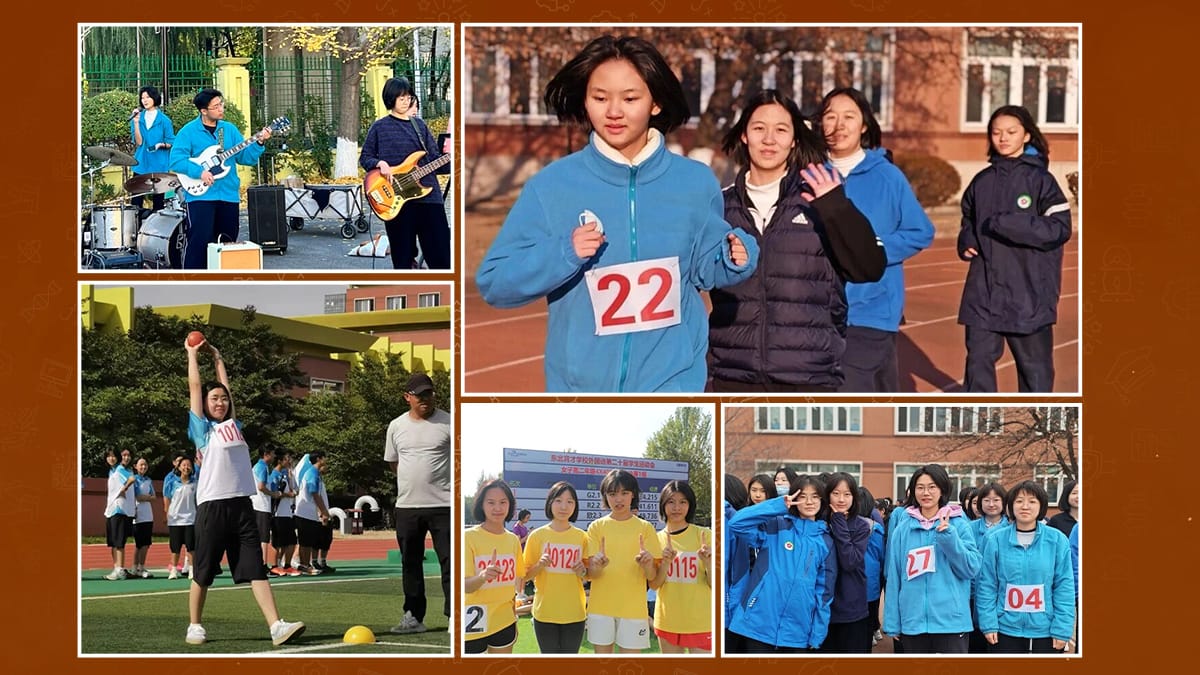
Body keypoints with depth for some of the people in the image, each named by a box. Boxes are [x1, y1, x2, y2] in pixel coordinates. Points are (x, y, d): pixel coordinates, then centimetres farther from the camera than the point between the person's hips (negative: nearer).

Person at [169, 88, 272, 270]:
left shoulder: (229, 130, 11)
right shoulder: (189, 132, -4)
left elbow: (246, 157, 8)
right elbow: (176, 160, -12)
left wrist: (258, 142, -8)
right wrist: (199, 172, -22)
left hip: (228, 195, 5)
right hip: (200, 195, -5)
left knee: (227, 241, 10)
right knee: (199, 240, -12)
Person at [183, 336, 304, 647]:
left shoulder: (233, 424, 17)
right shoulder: (202, 428, 5)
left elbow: (225, 387, 25)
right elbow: (195, 386, 7)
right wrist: (193, 355, 16)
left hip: (242, 504, 4)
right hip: (212, 505, -4)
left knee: (256, 568, -4)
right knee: (202, 573, 4)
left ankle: (277, 627, -14)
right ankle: (195, 626, 19)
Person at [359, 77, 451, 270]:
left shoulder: (419, 124, 12)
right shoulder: (379, 127, 5)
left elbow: (436, 159, 11)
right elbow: (364, 158, 10)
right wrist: (380, 163, -10)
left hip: (428, 194, 2)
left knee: (440, 252, -1)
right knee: (403, 255, 2)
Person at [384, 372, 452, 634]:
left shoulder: (448, 423, -2)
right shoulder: (397, 426, 8)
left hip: (443, 504, -4)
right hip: (407, 505, 4)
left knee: (450, 561, -7)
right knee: (410, 563, 8)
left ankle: (455, 615, -5)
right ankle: (413, 617, 16)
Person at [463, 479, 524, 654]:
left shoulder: (513, 539, 5)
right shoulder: (468, 537, -10)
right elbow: (465, 586, -15)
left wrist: (514, 618, 15)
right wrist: (483, 576, -35)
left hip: (504, 624, 5)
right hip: (474, 626, -5)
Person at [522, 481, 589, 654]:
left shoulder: (582, 537, 4)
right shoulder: (537, 535, -1)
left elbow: (589, 573, 14)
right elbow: (525, 575, 2)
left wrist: (583, 571, -8)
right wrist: (539, 566, -17)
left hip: (574, 612, 1)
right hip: (545, 612, -1)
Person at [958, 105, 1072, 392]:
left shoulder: (1040, 179, -3)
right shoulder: (981, 182, 10)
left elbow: (1059, 228, -11)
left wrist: (1005, 224, -18)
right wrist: (966, 242, 1)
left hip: (1029, 291, -4)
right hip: (983, 292, 4)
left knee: (1034, 364, 6)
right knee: (978, 359, 3)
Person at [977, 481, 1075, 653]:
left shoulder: (1057, 540, -2)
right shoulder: (996, 540, -1)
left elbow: (1065, 587, -3)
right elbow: (987, 585, 0)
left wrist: (1062, 629, -8)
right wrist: (988, 624, -7)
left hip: (1045, 632, 0)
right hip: (1006, 631, 0)